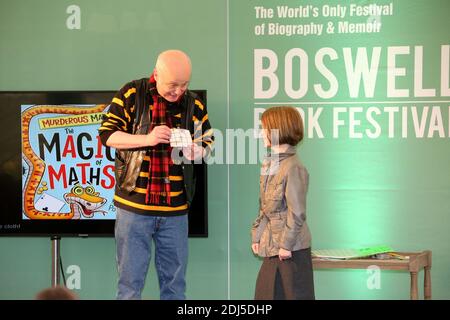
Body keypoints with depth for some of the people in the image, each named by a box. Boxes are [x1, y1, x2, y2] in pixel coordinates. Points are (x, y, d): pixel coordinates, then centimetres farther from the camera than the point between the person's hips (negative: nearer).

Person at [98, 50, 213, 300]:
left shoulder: (193, 104, 5)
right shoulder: (132, 94, -4)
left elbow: (208, 141, 14)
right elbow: (106, 134, -5)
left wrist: (197, 151, -11)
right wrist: (147, 139, -18)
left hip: (175, 209, 3)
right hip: (134, 205, -3)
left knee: (175, 282, 9)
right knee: (130, 281, 1)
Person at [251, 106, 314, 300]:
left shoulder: (293, 168, -17)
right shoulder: (269, 164, 10)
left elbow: (297, 213, -18)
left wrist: (286, 244, -16)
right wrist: (256, 236, 12)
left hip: (293, 248, -9)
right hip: (271, 245, 9)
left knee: (296, 295, 0)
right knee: (264, 294, 12)